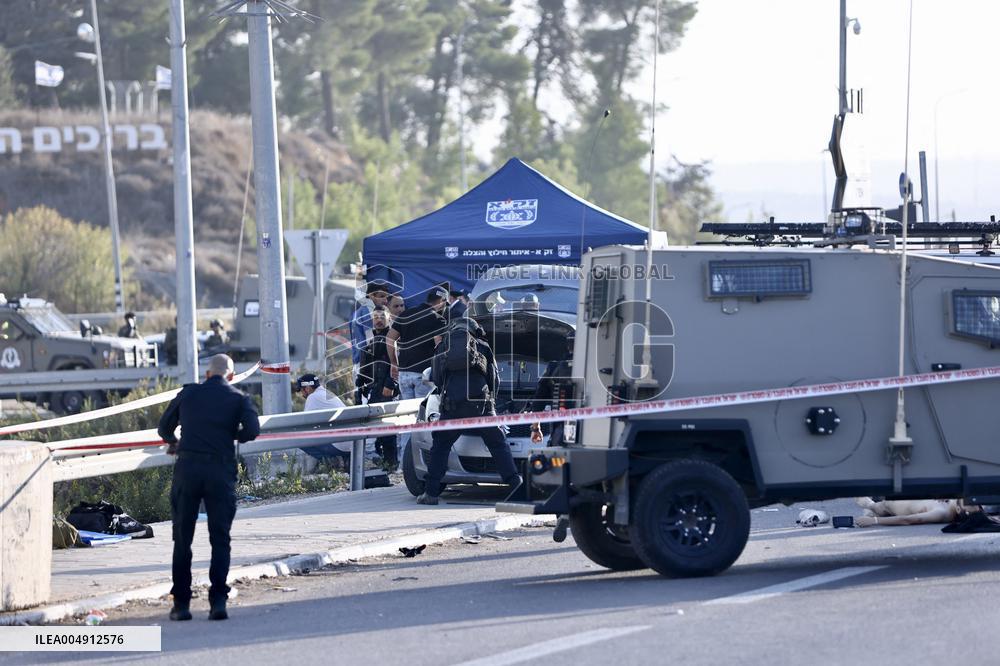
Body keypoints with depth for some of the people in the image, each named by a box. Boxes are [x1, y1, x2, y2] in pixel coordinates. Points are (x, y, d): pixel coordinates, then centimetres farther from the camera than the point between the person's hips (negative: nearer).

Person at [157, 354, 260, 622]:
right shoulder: (238, 399, 7)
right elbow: (252, 430, -8)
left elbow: (164, 428, 20)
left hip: (187, 469, 1)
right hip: (221, 471, -1)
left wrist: (173, 443, 42)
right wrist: (232, 436, 14)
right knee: (220, 539, 4)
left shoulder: (188, 393, 12)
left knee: (182, 539, 7)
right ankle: (218, 601, -9)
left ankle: (181, 604, 4)